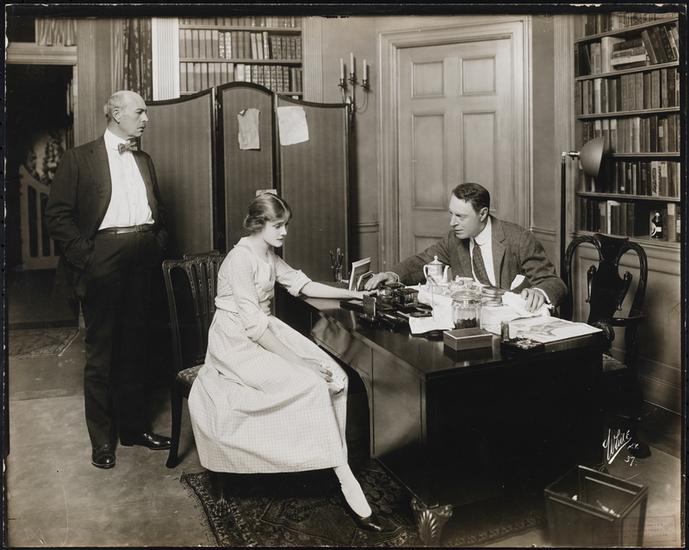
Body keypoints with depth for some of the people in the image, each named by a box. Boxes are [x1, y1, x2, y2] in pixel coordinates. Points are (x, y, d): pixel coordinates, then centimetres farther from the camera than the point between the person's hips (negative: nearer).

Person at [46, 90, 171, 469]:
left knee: (134, 347, 12)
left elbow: (157, 211, 22)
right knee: (100, 351, 3)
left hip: (142, 261, 5)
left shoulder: (143, 161, 17)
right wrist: (84, 255, -13)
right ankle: (102, 439, 13)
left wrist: (158, 246, 8)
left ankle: (134, 426, 24)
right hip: (103, 257, -5)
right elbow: (57, 215, -6)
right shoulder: (79, 159, -1)